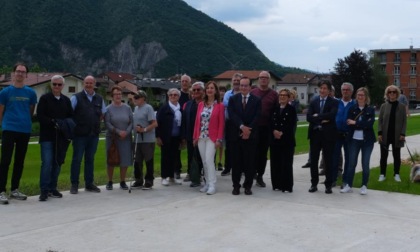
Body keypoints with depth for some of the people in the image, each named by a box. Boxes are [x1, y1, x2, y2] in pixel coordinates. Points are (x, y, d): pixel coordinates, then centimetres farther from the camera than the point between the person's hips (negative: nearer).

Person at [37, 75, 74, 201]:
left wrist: (66, 125, -6)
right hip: (47, 136, -4)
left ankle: (52, 188, 17)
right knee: (47, 163, -11)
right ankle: (44, 190, -5)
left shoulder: (66, 100, 14)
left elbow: (71, 116, 14)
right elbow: (40, 116, -7)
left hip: (61, 137, 5)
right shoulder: (44, 98, 0)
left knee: (58, 163, 8)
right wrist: (53, 122, -18)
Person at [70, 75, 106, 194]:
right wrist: (73, 126, -9)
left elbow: (103, 113, 23)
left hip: (94, 135, 5)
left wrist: (96, 124, 12)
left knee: (90, 159, 11)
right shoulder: (76, 98, -4)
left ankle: (89, 184, 19)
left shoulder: (99, 99, 11)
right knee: (77, 159, -1)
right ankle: (74, 184, 7)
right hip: (80, 134, -4)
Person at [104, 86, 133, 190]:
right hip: (112, 138, -2)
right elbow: (107, 124, -9)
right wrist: (118, 132, -16)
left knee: (125, 160, 3)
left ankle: (122, 182, 15)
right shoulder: (108, 108, -2)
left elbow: (131, 122, 2)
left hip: (126, 138, 2)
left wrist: (126, 132, -13)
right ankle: (110, 182, 16)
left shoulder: (127, 108, 5)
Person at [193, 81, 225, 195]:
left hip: (212, 137, -4)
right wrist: (195, 136, 5)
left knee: (209, 160, -13)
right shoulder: (201, 105, 10)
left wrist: (219, 139, -11)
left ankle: (212, 185, -7)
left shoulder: (220, 106, -2)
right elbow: (197, 121, 10)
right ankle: (207, 183, 15)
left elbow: (221, 124, -4)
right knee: (204, 161, 6)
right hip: (201, 137, 4)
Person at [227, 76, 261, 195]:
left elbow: (257, 117, -4)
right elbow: (232, 115, -5)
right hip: (236, 135, 1)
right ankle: (236, 186, 13)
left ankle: (248, 186, 12)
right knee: (236, 162, 4)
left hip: (251, 135, -1)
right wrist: (242, 127, -17)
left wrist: (248, 129, -13)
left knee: (250, 162, 2)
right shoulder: (233, 99, 7)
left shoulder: (256, 100, 4)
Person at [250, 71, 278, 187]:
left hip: (267, 128, 0)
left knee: (263, 153, 7)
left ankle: (260, 176, 17)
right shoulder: (252, 93, 4)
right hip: (253, 127, 0)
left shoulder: (274, 94, 3)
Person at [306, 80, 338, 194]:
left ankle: (328, 185, 11)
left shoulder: (334, 102, 0)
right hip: (315, 133, 3)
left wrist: (317, 116, -12)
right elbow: (308, 117, -2)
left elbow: (332, 115, -18)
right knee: (313, 160, 6)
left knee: (328, 160, 4)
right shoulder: (313, 102, 10)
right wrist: (321, 120, -15)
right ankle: (314, 184, 16)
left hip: (328, 134, -3)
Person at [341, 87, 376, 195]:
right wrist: (364, 124, -14)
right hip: (354, 139, 1)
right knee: (352, 163, 4)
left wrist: (356, 123, -13)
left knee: (365, 164, 4)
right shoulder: (352, 108, 5)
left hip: (367, 140, -1)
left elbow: (370, 123, -12)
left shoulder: (370, 110, 2)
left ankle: (364, 186, 13)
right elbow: (349, 123, -6)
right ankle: (348, 185, 12)